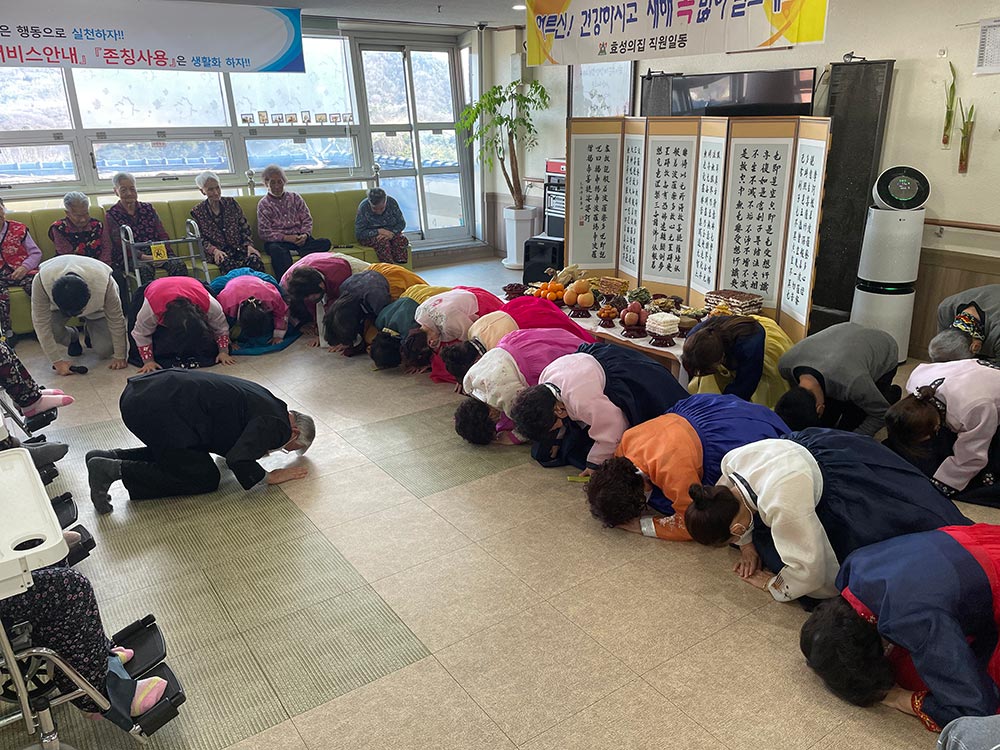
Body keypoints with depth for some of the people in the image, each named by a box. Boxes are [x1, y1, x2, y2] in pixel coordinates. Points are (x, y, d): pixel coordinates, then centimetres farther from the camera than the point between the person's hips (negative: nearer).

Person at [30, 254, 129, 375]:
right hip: (59, 302, 1)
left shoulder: (104, 282, -41)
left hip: (96, 308, -1)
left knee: (105, 351, -17)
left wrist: (120, 356, -21)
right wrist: (57, 361, -30)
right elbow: (41, 323, -31)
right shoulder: (42, 280, -40)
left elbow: (116, 320, -28)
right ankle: (72, 337, 7)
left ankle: (89, 329, 18)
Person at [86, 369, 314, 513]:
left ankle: (109, 457, 16)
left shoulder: (266, 402, 21)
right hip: (157, 409, -10)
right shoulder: (276, 425, -8)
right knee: (205, 478, 1)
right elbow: (238, 459, -18)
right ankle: (117, 469, -6)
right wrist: (271, 477, -2)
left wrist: (254, 446, 22)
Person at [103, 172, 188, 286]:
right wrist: (143, 257, -21)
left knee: (179, 265, -27)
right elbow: (120, 245, -4)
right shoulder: (111, 215, 6)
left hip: (155, 253, 3)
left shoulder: (148, 208, 16)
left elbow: (163, 236, 10)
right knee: (145, 268, -38)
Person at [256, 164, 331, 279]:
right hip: (278, 241, -3)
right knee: (275, 249, -41)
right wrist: (286, 238, -14)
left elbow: (307, 220, 14)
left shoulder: (295, 197, 18)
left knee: (325, 243, -26)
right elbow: (264, 232, -1)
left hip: (300, 238, 3)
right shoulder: (263, 204, 9)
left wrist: (305, 235, -8)